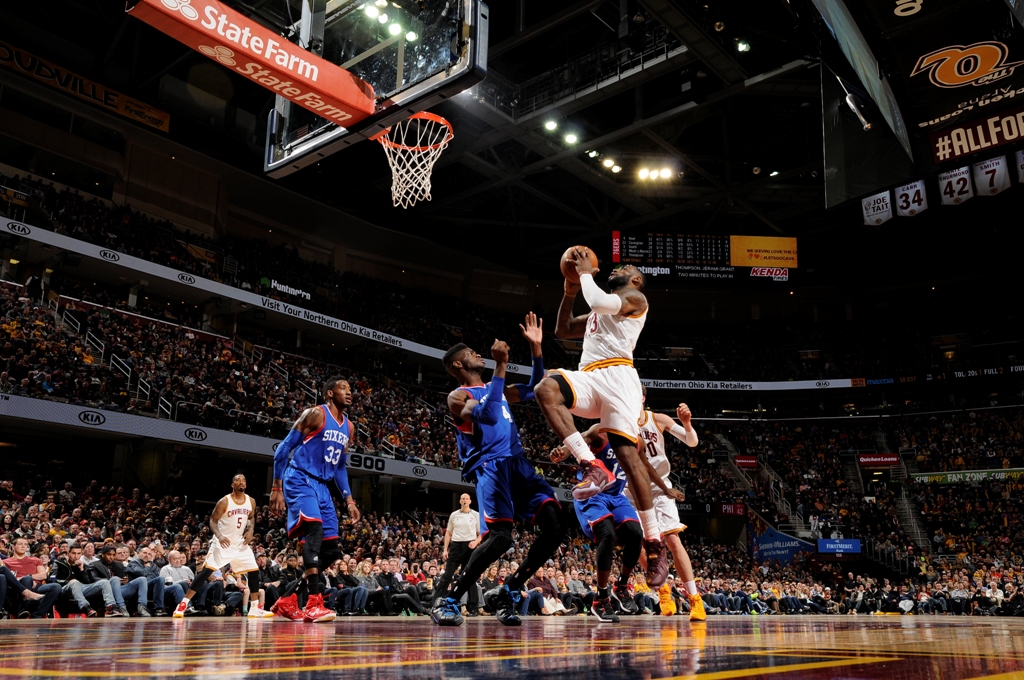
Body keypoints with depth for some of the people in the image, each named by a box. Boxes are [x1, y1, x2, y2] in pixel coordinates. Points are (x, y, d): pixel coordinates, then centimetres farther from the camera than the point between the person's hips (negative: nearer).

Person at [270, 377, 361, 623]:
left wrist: (349, 499, 13)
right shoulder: (314, 414, -8)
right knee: (314, 530, -28)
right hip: (299, 480, -8)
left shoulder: (348, 427, 14)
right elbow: (284, 448, -8)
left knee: (331, 550, 4)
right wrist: (277, 488, -13)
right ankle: (314, 603, -29)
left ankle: (288, 600, 16)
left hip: (321, 486, 8)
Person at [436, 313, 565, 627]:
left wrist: (536, 347, 21)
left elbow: (534, 390, 31)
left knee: (555, 526, -10)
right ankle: (448, 601, -9)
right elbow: (488, 415, -20)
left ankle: (506, 593, 2)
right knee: (500, 537, -26)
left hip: (518, 465, 8)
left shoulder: (495, 389, 25)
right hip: (490, 467, -8)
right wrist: (501, 366, -21)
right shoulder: (458, 396, 0)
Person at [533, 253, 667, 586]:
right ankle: (592, 467, -30)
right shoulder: (597, 313, 35)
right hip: (588, 378, 7)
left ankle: (654, 542, -8)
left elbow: (600, 301, -11)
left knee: (627, 455, -16)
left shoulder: (635, 298, 10)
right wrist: (570, 290, 27)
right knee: (546, 388, -27)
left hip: (616, 377, -6)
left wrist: (586, 273, 5)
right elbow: (562, 330, 36)